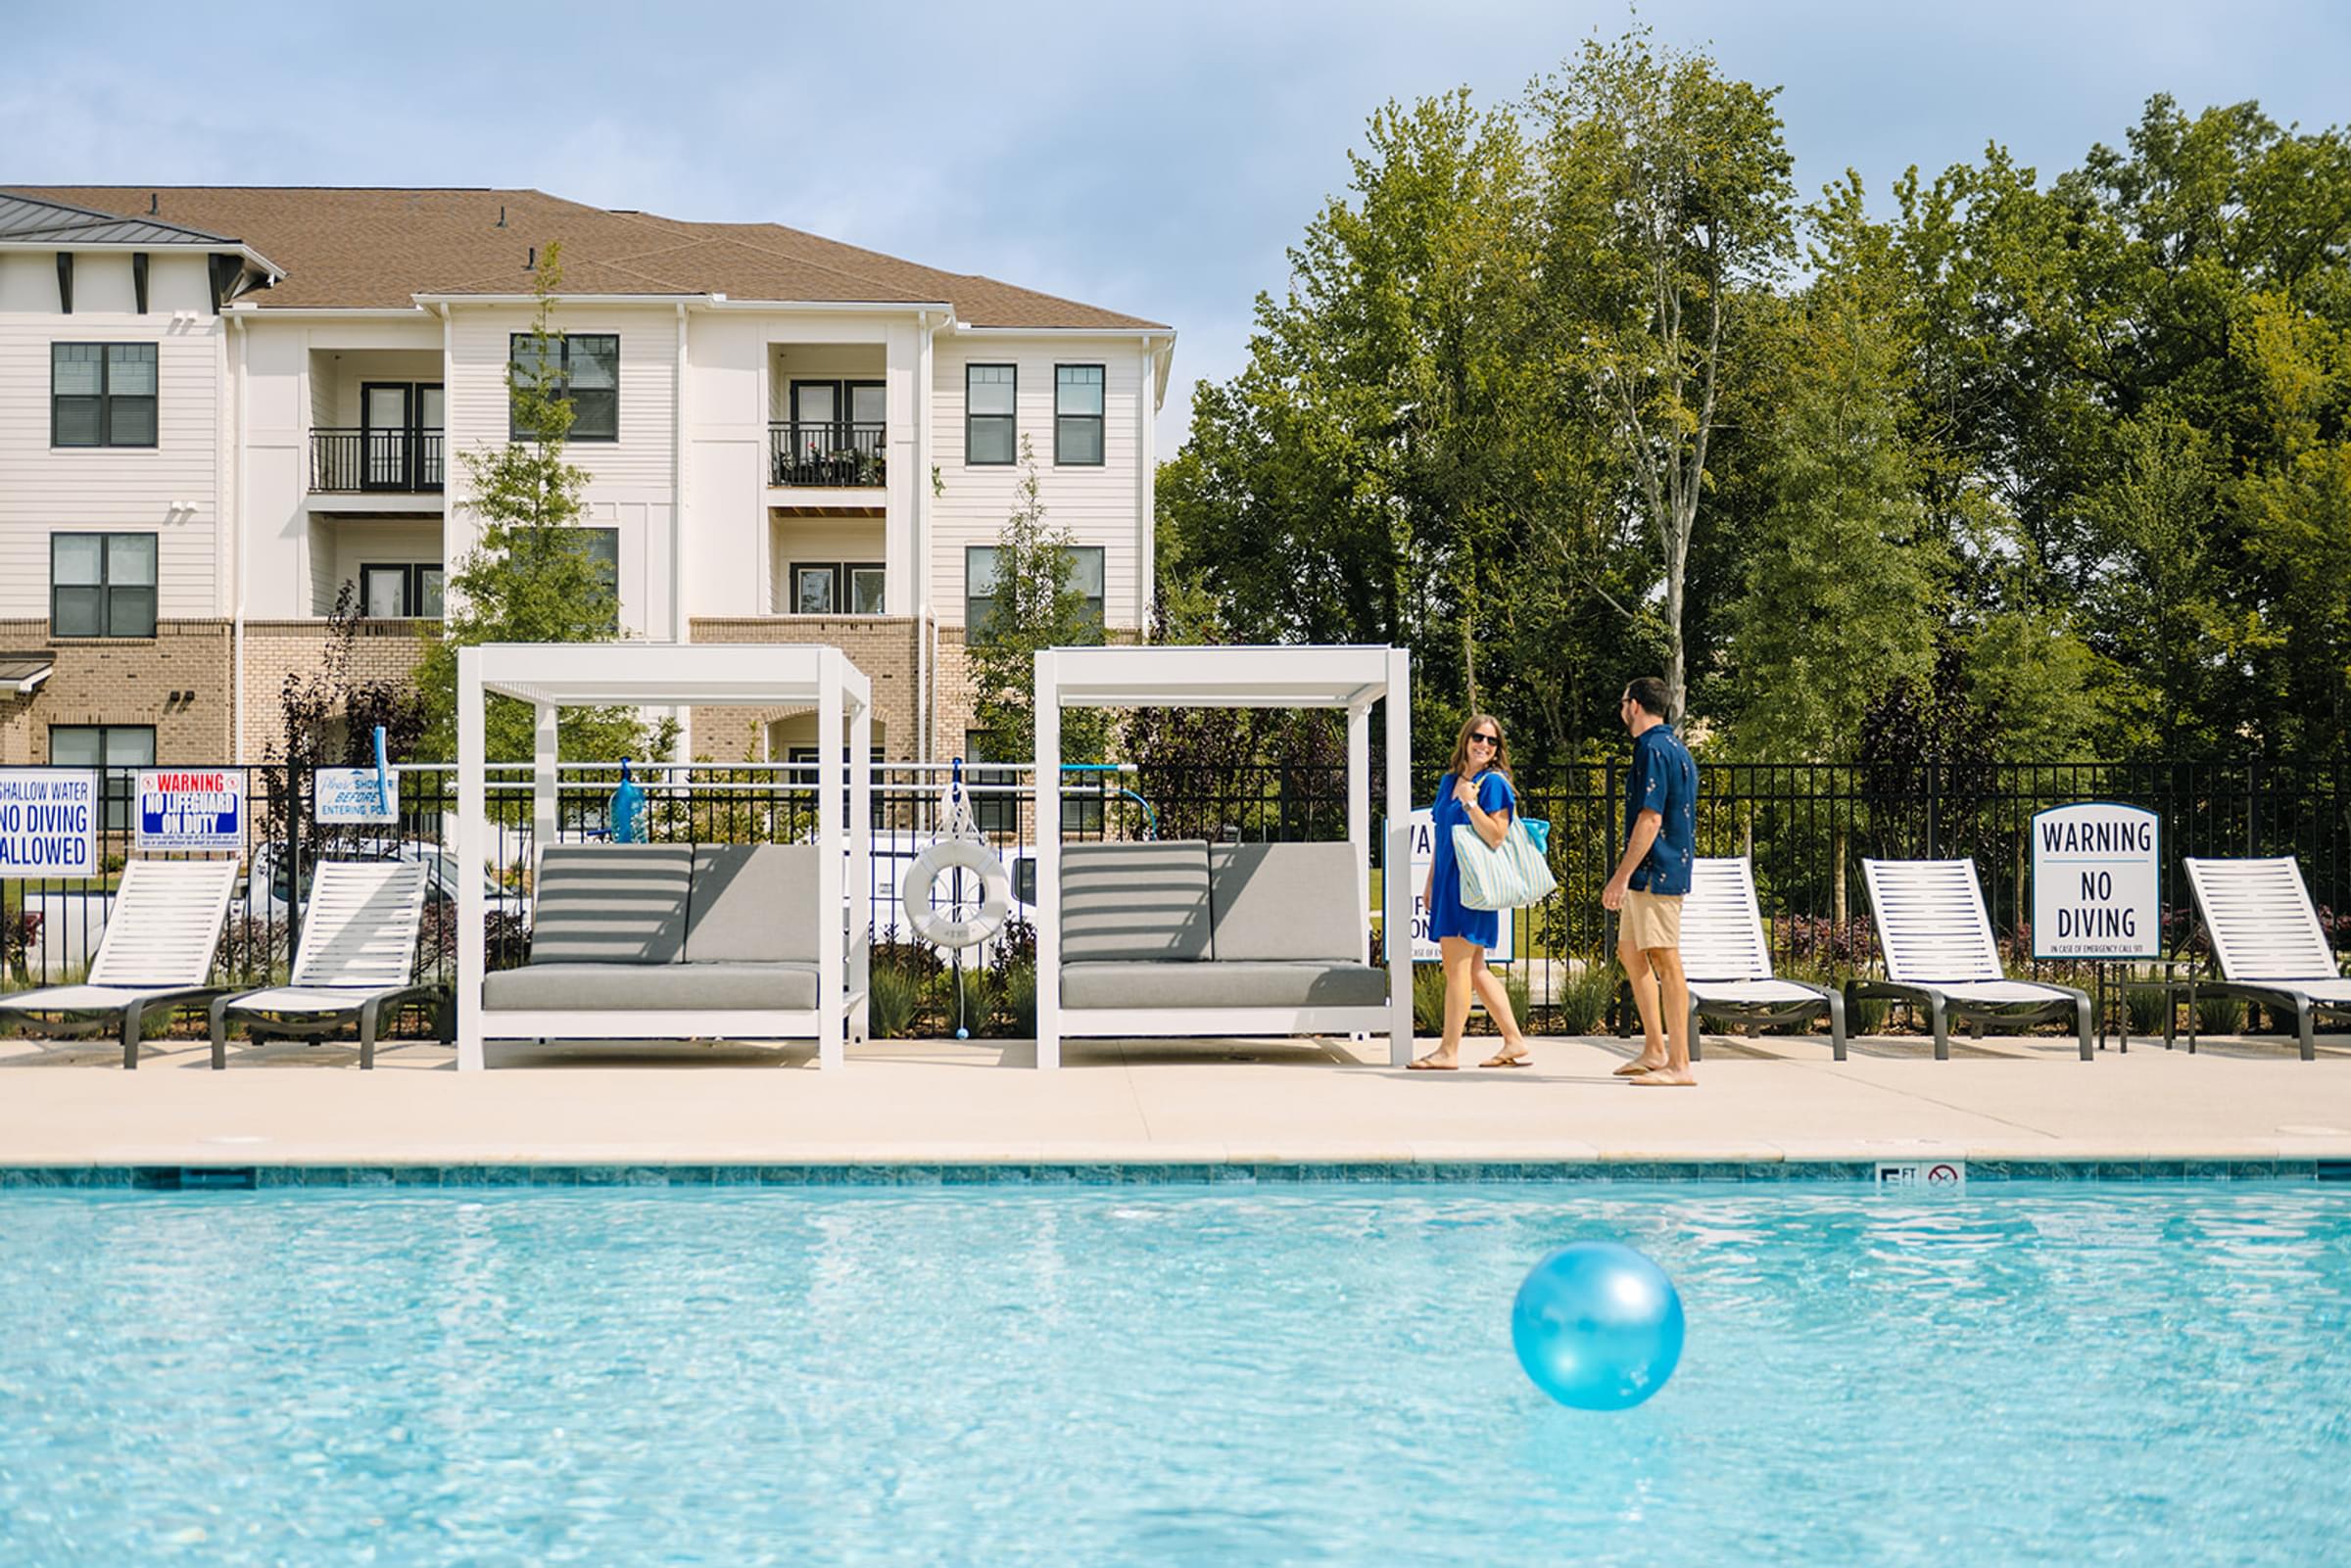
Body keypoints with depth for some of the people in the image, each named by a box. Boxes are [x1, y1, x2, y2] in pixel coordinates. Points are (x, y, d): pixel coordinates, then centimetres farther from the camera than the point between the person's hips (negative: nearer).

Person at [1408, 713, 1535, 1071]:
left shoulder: (1493, 783, -6)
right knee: (1474, 969, 10)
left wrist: (1470, 802, -20)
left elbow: (1496, 837, -15)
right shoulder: (1449, 780, 16)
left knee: (1457, 965, -7)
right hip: (1448, 881, 8)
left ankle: (1449, 1050, -3)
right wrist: (1430, 882, 19)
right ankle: (1515, 1043, 16)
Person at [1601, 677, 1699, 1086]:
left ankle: (1679, 1064, -7)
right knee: (1630, 953, 18)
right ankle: (1655, 1050, 22)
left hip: (1655, 873, -11)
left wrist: (1622, 875, -21)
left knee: (1665, 962, -9)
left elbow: (1650, 818, -21)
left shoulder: (1653, 749, -14)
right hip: (1656, 875, 11)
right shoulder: (1675, 747, 18)